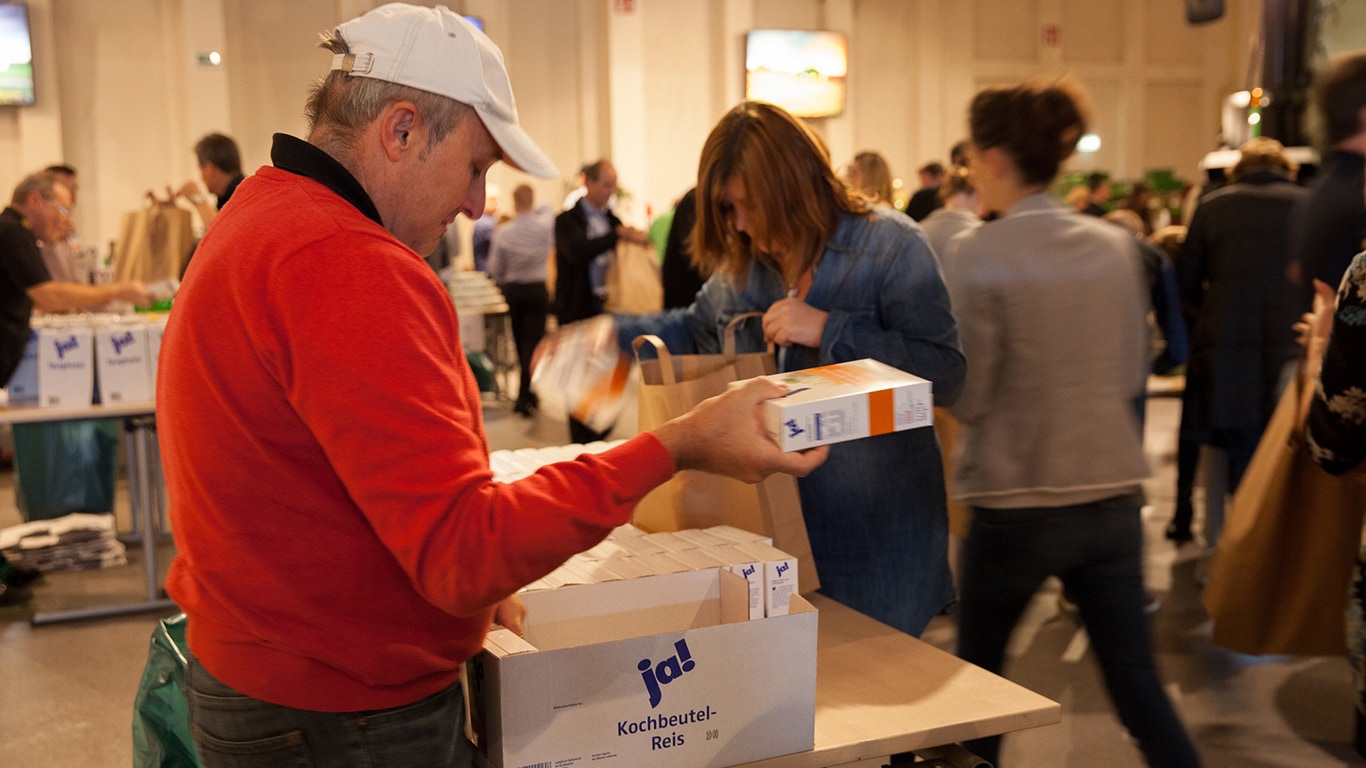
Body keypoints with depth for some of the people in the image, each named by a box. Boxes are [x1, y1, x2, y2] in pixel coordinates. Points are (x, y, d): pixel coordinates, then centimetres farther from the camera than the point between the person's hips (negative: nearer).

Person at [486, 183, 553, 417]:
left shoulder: (502, 232, -13)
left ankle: (529, 392, 29)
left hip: (512, 290, 1)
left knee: (520, 342, 16)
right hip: (538, 290, -1)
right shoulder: (544, 226, -11)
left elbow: (495, 270, -5)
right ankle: (524, 397, -9)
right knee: (533, 342, 0)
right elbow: (547, 208, 15)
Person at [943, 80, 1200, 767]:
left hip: (1016, 504, -4)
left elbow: (966, 396, -9)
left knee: (976, 679, 17)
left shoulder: (976, 255, -13)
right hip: (1112, 497, 4)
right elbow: (1133, 374, 10)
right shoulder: (1115, 246, 1)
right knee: (1139, 688, 11)